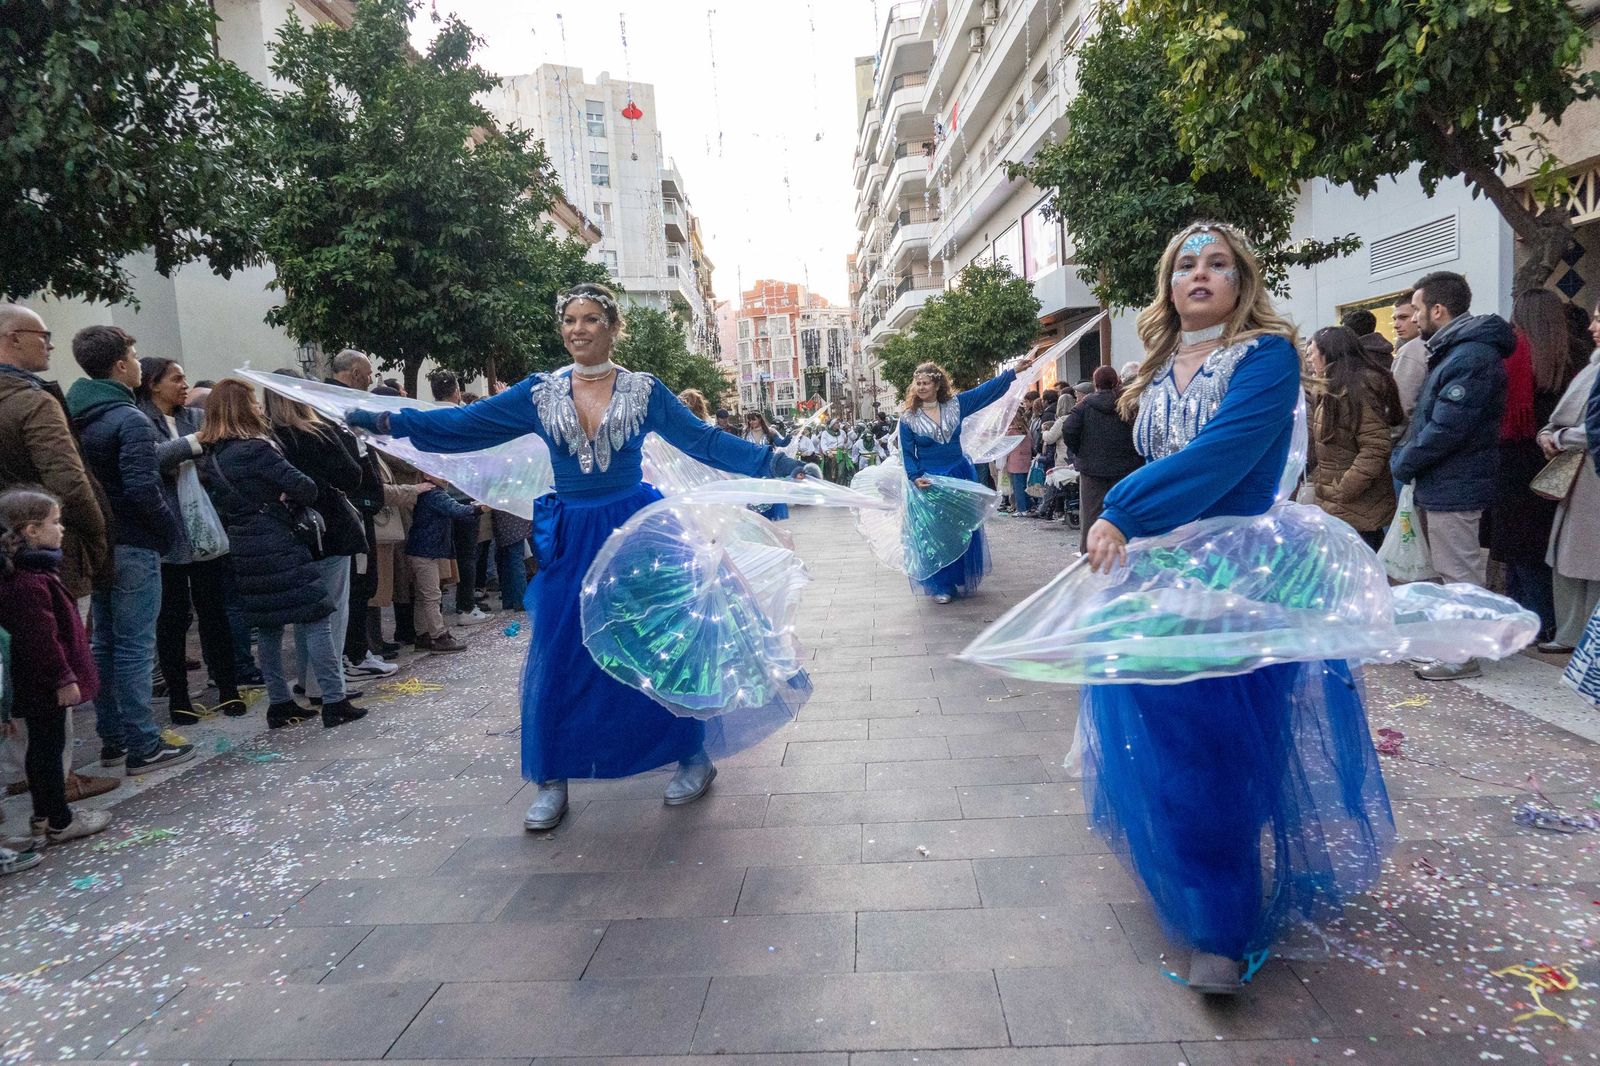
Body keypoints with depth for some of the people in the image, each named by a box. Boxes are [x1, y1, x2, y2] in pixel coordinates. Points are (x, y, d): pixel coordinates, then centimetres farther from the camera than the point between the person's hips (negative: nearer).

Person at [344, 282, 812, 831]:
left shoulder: (644, 391, -1)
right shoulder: (538, 393, 3)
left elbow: (706, 441, -2)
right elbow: (465, 424, 1)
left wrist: (775, 462, -9)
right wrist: (388, 422, -5)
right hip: (570, 539, 2)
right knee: (559, 659, 3)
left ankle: (693, 757, 22)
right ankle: (553, 781, 18)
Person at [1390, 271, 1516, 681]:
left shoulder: (1471, 357, -19)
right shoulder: (1453, 351, 15)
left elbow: (1445, 429, -24)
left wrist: (1402, 462, -11)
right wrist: (1406, 457, 7)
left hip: (1454, 488, -10)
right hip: (1440, 483, 10)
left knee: (1459, 574, -1)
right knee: (1449, 570, 18)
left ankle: (1462, 656, 7)